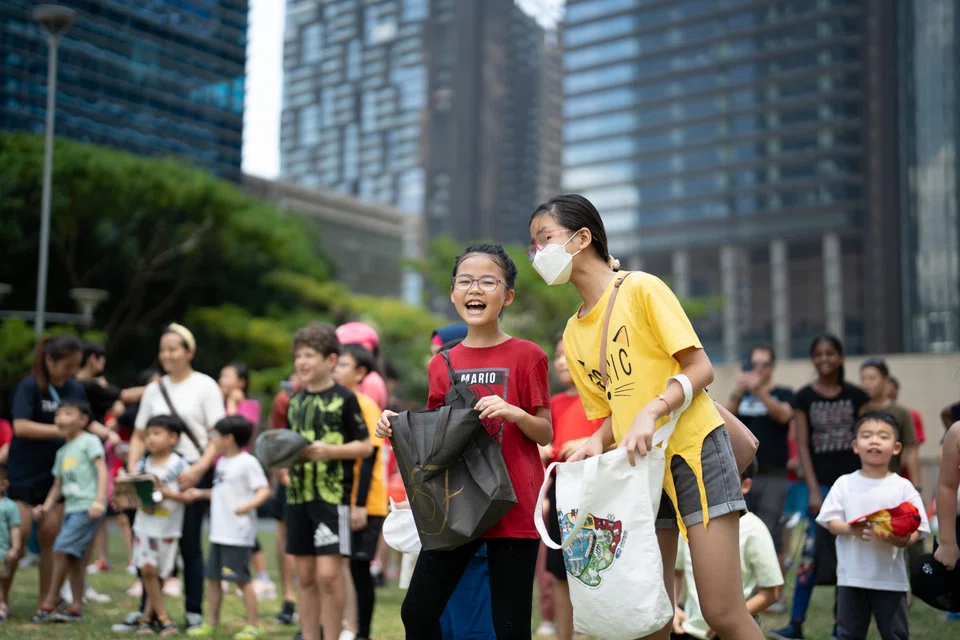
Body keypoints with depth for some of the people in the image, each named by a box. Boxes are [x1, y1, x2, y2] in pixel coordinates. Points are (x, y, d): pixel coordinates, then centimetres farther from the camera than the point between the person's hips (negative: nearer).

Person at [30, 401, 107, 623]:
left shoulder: (89, 441, -2)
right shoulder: (62, 452, 20)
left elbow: (102, 471, -10)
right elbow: (58, 485, 21)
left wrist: (99, 502, -20)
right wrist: (46, 507, 4)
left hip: (87, 507, -8)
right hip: (70, 507, 8)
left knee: (62, 549, -12)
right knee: (74, 557, 6)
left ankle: (49, 604, -4)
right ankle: (76, 608, 9)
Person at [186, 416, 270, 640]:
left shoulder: (247, 462, -12)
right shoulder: (222, 463, 15)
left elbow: (264, 490, -18)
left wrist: (248, 505, -33)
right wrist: (201, 493, 19)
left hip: (239, 535, -9)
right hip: (219, 533, 9)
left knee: (242, 579, -2)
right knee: (212, 577, 13)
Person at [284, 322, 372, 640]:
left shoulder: (345, 398, -5)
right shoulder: (296, 400, 13)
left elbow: (366, 446, -7)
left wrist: (328, 450, -18)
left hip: (333, 496, -6)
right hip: (298, 495, 6)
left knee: (328, 574, -9)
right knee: (305, 576, 10)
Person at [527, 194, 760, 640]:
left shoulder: (641, 289, -6)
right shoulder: (574, 334, 12)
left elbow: (701, 368, -10)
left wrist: (650, 412, -24)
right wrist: (596, 444, -6)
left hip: (693, 451, -6)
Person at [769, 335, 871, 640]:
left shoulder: (856, 396, 4)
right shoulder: (804, 397, 1)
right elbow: (803, 446, -2)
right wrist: (813, 490, -9)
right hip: (821, 484, -1)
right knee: (812, 553, -6)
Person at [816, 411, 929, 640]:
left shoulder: (903, 486, -1)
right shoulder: (845, 484, 2)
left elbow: (916, 529, -5)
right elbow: (830, 520, -2)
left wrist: (901, 539, -27)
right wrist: (850, 529, -24)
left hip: (890, 577, -1)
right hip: (851, 575, 1)